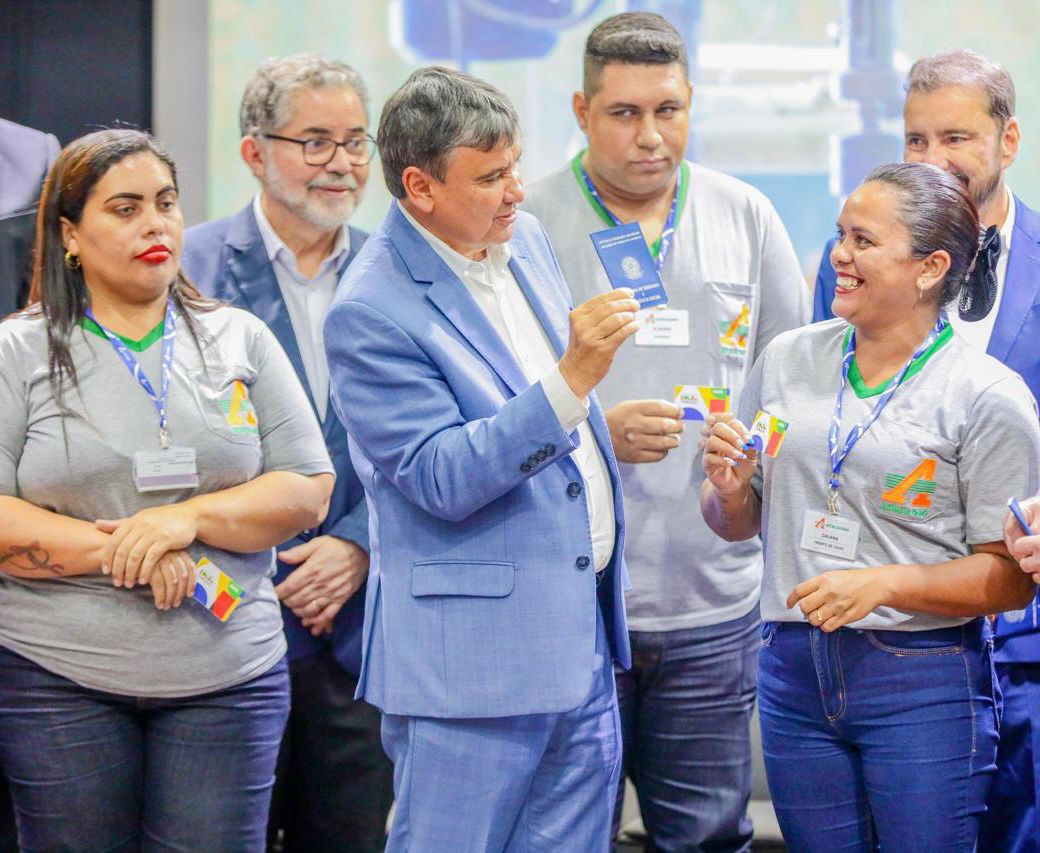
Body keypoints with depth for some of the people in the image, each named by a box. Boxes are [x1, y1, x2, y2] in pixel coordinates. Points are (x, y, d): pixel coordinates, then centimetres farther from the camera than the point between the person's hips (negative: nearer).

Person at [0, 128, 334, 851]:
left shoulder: (240, 341, 10)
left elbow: (308, 490, 4)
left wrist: (191, 518, -12)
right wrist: (122, 552, -15)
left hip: (226, 678, 2)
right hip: (59, 682, -1)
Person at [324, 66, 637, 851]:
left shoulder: (524, 239, 9)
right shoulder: (371, 312, -16)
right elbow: (443, 481, -21)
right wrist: (572, 379, -28)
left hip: (584, 643, 8)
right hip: (470, 660, -8)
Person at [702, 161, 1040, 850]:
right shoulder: (788, 361, 9)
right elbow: (737, 525, 17)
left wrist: (884, 584, -18)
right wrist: (728, 488, -5)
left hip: (924, 683, -4)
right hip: (795, 671, 4)